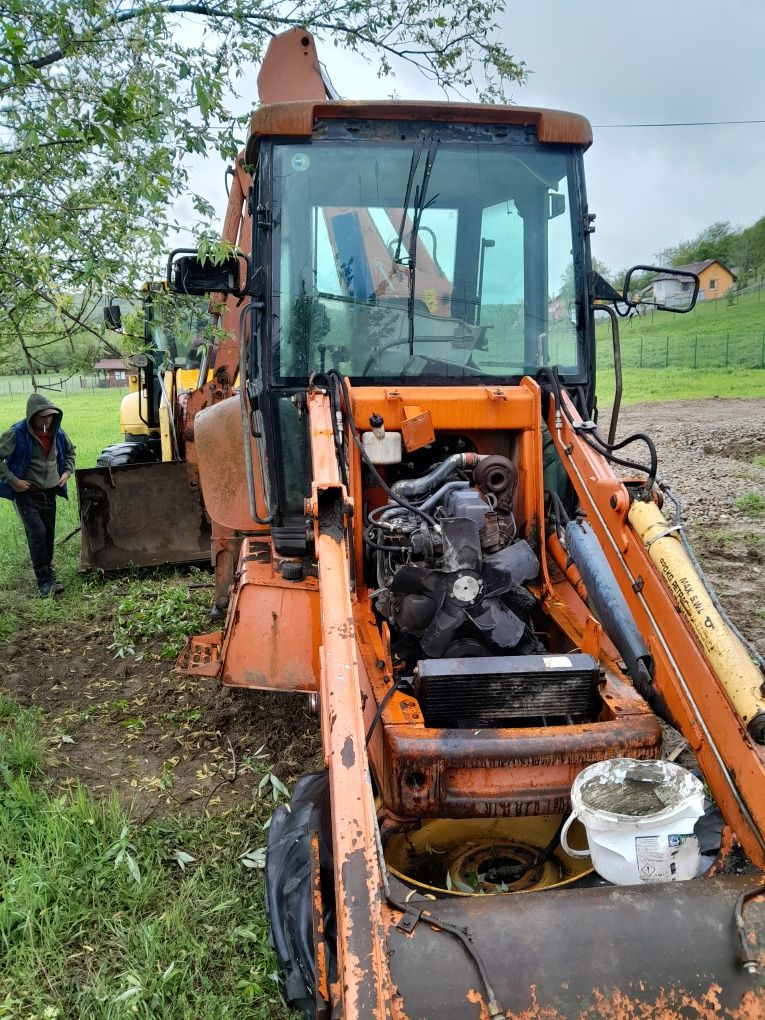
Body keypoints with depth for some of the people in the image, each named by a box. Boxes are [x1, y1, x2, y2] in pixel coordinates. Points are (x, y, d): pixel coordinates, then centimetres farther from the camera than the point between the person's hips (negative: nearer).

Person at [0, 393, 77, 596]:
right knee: (37, 533, -14)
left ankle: (47, 573, 25)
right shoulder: (17, 434, -16)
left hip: (49, 492, 5)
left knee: (49, 534, 8)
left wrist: (66, 472, 8)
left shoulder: (57, 432, 2)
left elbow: (70, 451, 22)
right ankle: (45, 581, -7)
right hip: (26, 493, -5)